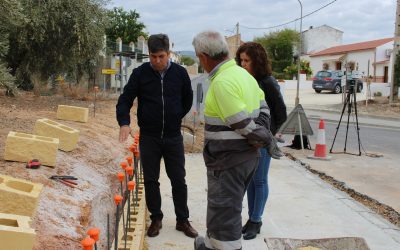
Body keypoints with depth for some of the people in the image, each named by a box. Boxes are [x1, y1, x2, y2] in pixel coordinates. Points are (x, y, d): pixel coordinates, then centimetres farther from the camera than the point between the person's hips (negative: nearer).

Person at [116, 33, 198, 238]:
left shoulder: (180, 73, -4)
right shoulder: (140, 73, -6)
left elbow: (188, 99, 11)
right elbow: (125, 100, -5)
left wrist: (176, 118, 8)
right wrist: (124, 123, -21)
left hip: (173, 137, 0)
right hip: (148, 137, 0)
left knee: (178, 180, 7)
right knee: (150, 180, 8)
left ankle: (183, 220, 21)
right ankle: (156, 219, 23)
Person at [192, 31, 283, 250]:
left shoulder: (222, 82, -21)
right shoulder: (242, 74, 9)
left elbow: (243, 124, -22)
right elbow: (263, 109, 11)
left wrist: (266, 141, -7)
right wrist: (265, 137, 1)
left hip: (228, 158, -10)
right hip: (246, 155, 10)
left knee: (224, 212, 3)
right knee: (221, 206, 25)